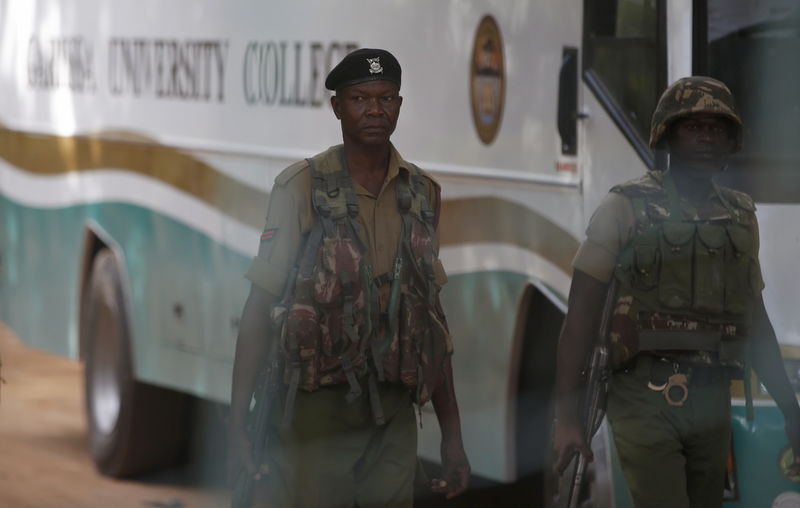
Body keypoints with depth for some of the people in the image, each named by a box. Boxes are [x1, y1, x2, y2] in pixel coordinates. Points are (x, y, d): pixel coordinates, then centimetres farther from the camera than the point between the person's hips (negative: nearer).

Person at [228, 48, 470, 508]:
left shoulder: (422, 194, 8)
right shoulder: (303, 187, -5)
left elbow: (432, 321, 13)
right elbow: (260, 307, -6)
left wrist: (453, 438, 10)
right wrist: (238, 422, -14)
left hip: (394, 421, 4)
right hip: (317, 414, -4)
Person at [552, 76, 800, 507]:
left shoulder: (741, 217, 13)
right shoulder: (626, 208, -1)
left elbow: (755, 321, 20)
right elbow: (581, 313, -3)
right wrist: (566, 414, -11)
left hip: (713, 403, 5)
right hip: (646, 396, -5)